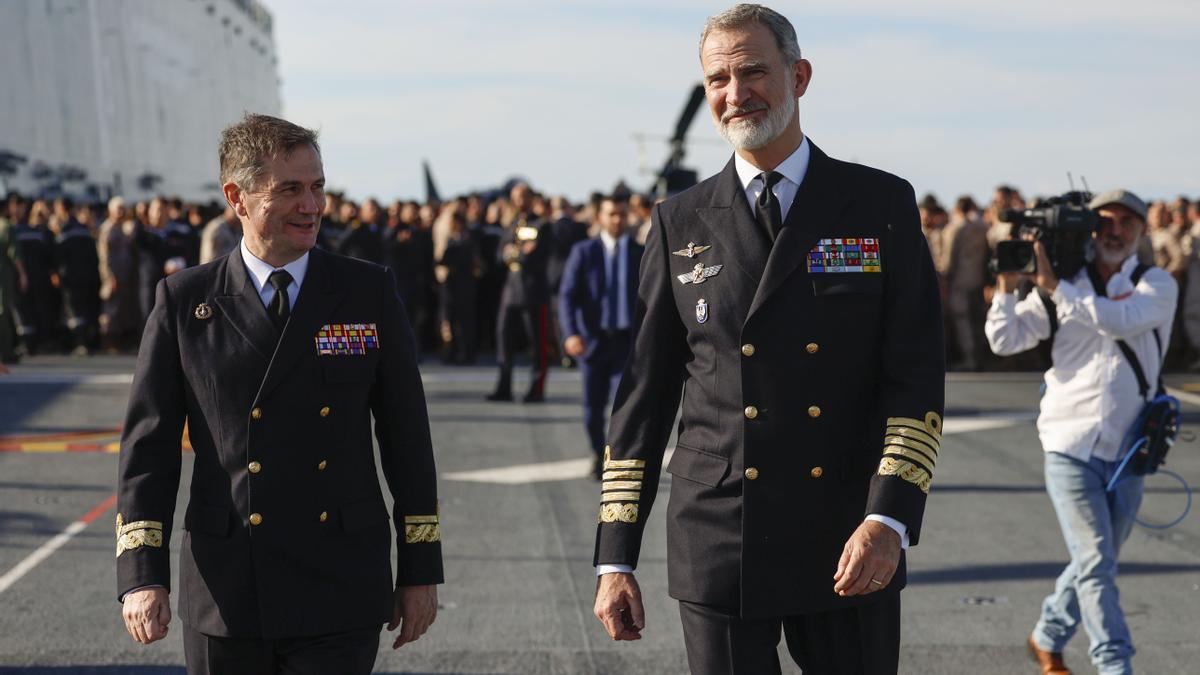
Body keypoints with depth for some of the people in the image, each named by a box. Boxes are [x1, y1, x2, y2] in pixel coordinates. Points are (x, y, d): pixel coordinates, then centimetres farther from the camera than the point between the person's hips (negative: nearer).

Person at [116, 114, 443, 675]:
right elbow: (148, 444, 2)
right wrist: (141, 574, -8)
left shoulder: (369, 293, 3)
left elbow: (406, 434, 5)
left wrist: (420, 569, 4)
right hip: (224, 598, 1)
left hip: (339, 598, -1)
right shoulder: (183, 302, 2)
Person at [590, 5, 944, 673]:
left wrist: (889, 519, -16)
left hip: (853, 552, -1)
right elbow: (645, 393, 7)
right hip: (719, 552, 1)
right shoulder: (681, 223, 7)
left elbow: (917, 379, -3)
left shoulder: (882, 205, 3)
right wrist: (616, 559, 3)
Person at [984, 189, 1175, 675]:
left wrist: (1055, 287, -22)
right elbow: (1005, 340, 0)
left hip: (1127, 451, 2)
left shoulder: (1158, 285, 2)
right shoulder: (1062, 287, 5)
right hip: (1070, 444, -2)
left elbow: (1123, 320, -20)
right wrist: (1007, 284, -14)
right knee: (1096, 563, -10)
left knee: (1095, 564, 14)